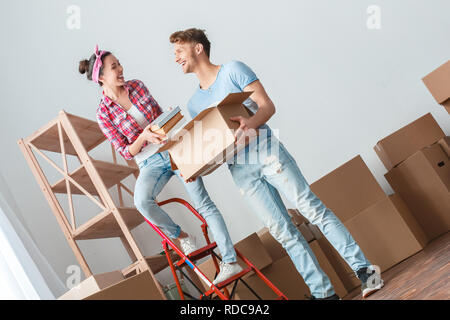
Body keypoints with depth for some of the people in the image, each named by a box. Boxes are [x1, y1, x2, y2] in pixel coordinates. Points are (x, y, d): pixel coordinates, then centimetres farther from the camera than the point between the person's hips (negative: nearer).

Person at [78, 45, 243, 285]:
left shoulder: (137, 86, 3)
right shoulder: (104, 114, -6)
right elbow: (126, 153, -4)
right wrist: (144, 136, -22)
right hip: (150, 163, -2)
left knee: (204, 204, -6)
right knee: (142, 201, -31)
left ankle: (230, 261, -2)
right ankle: (181, 236, -5)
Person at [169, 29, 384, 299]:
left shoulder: (232, 70, 5)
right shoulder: (194, 103, 20)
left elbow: (268, 106, -5)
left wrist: (249, 123, -26)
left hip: (266, 151, -4)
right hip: (240, 171, 4)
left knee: (312, 208, -10)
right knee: (282, 230, 0)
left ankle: (363, 269, -5)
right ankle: (323, 292, 3)